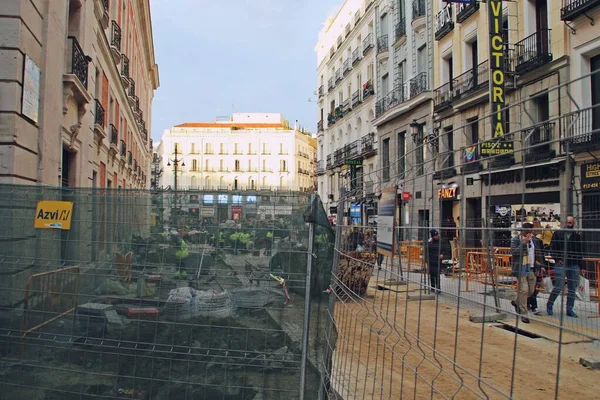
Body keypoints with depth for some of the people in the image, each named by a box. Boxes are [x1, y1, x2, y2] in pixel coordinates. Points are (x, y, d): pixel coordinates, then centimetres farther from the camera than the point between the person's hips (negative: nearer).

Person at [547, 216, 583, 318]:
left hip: (574, 265, 4)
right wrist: (557, 259, -10)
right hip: (560, 264, -4)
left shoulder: (577, 236, 11)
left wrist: (580, 265, 6)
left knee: (572, 288, 6)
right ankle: (549, 305, 10)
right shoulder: (558, 234, 4)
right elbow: (552, 247, 1)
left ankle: (569, 309, 15)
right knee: (559, 287, -9)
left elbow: (580, 252, 14)